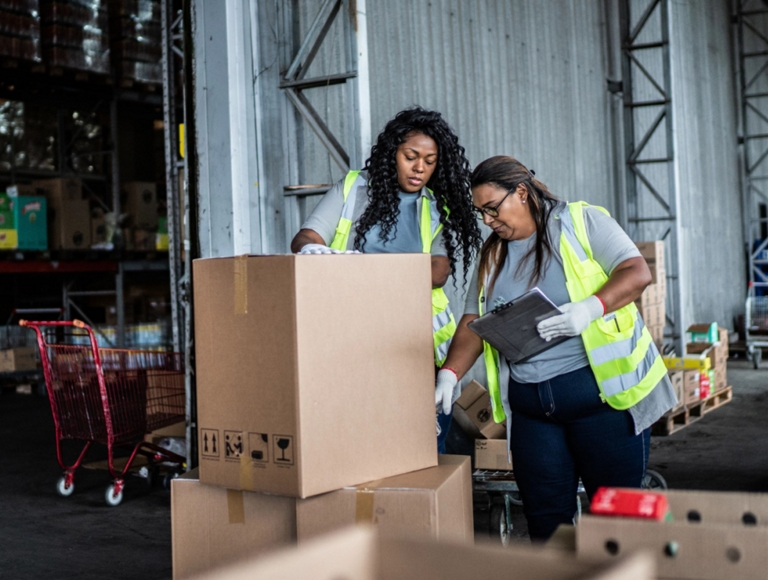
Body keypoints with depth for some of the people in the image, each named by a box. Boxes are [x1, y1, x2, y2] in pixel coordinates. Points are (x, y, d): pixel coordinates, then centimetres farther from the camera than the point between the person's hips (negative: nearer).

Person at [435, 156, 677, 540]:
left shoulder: (581, 222, -1)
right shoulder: (492, 254, 15)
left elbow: (637, 273, -10)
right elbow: (473, 322, 12)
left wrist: (589, 308, -27)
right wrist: (449, 376, -3)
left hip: (601, 389, -5)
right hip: (529, 404, 5)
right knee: (544, 517, 5)